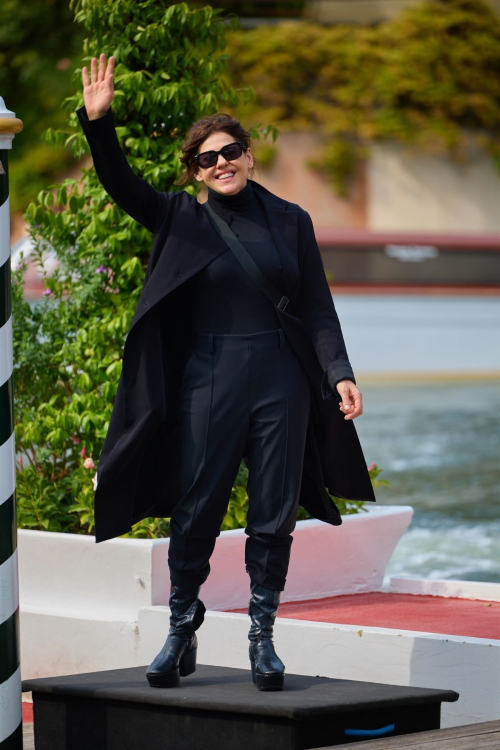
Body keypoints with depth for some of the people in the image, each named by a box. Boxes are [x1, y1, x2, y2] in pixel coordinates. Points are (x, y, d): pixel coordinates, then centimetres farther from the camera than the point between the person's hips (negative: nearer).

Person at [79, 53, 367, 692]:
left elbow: (317, 307, 8)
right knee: (196, 511, 1)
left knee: (274, 514, 3)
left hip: (280, 382, 1)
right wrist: (98, 124, -23)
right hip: (210, 381, -1)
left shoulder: (289, 221, 8)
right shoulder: (184, 220, 3)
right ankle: (181, 633, 14)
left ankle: (262, 637, 14)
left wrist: (339, 373, -2)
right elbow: (121, 185, -8)